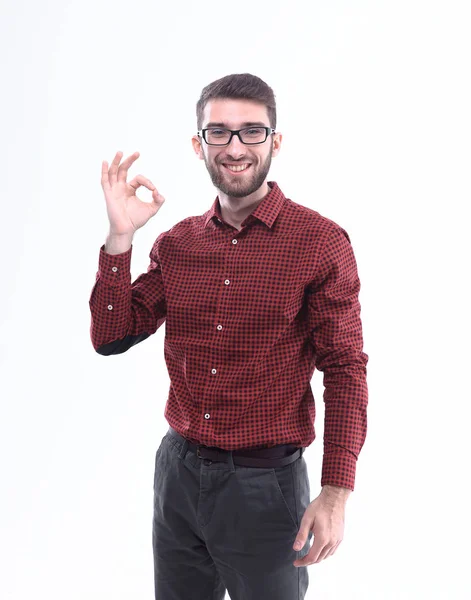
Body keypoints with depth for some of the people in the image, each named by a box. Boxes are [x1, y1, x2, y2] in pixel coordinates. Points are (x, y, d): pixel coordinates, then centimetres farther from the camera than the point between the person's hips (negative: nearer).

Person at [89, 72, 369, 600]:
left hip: (266, 483, -4)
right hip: (177, 471, 5)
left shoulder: (320, 241, -10)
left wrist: (335, 492, -16)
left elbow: (345, 370, -10)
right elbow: (110, 337, 0)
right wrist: (120, 238, -11)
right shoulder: (176, 243, 4)